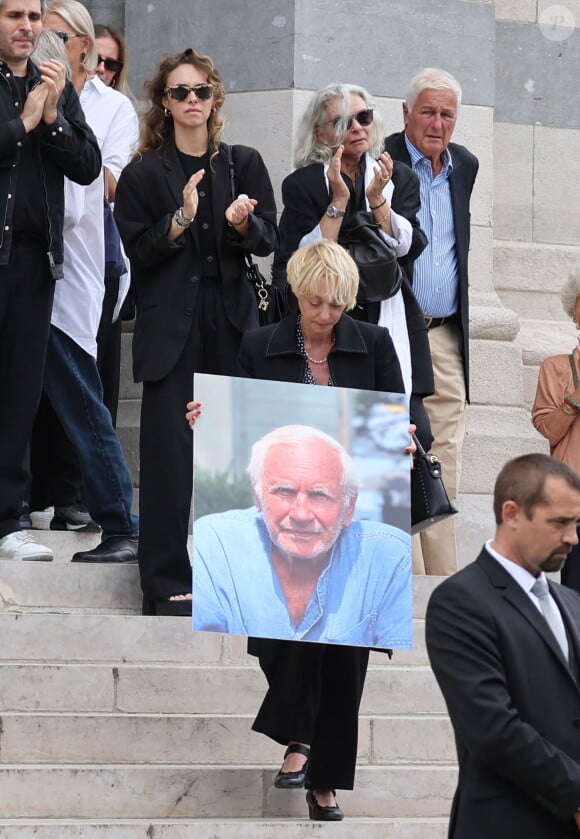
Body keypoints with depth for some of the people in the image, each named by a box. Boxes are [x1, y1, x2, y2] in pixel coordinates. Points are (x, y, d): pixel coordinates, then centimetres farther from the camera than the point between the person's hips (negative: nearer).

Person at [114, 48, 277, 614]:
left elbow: (268, 241, 6)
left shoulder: (244, 164, 10)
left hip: (231, 323, 2)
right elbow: (138, 251, -2)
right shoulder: (143, 174, 4)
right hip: (171, 328, -2)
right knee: (171, 450, -7)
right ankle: (167, 583, -4)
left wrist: (242, 222, -15)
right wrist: (181, 218, -17)